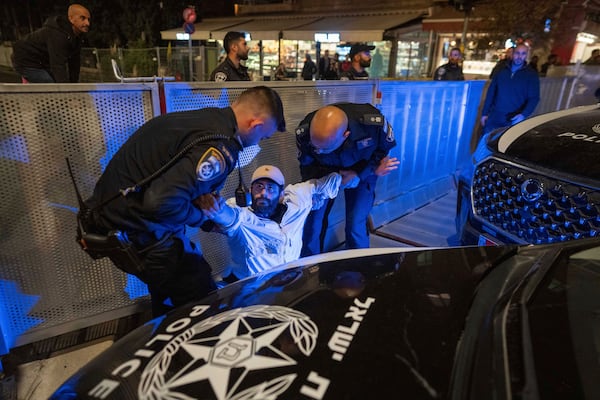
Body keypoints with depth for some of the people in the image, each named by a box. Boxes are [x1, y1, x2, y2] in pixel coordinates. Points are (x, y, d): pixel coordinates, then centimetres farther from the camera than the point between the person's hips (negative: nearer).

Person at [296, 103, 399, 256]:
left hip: (362, 173, -1)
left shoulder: (374, 122, -36)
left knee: (355, 228, -7)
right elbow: (307, 168, -17)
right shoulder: (304, 133, -33)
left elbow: (384, 147, -13)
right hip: (324, 173, 1)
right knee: (311, 222, -3)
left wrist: (359, 174, -25)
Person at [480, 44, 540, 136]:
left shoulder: (531, 74, 2)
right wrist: (485, 113, 7)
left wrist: (523, 115, -21)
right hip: (494, 118, 2)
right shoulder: (502, 70, 9)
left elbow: (534, 98, -4)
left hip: (513, 120, -2)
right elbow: (491, 92, 12)